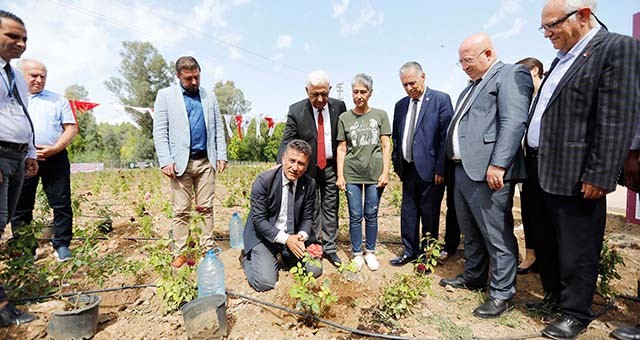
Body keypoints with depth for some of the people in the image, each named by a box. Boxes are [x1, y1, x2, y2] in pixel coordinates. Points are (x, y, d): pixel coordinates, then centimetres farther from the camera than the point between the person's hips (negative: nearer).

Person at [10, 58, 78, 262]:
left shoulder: (58, 100, 13)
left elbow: (71, 128, 6)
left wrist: (55, 148, -9)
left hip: (54, 158, 0)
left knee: (61, 203, -2)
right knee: (20, 207, 6)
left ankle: (62, 245, 6)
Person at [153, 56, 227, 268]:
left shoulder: (209, 97, 14)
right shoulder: (166, 96, 6)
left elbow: (218, 128, 13)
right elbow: (160, 131, -1)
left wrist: (222, 155, 4)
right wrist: (166, 161, -10)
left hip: (206, 161, 2)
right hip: (181, 161, -2)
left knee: (206, 208, 6)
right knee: (181, 211, 2)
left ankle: (207, 249, 15)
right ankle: (180, 253, 12)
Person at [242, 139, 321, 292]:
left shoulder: (310, 184, -9)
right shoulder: (263, 180, -21)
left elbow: (307, 218, 1)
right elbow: (258, 220, -19)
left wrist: (301, 237, -20)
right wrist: (285, 239, -27)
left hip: (293, 236, 4)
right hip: (264, 235, -4)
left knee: (315, 270, -5)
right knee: (265, 282, -18)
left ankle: (284, 257, 20)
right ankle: (247, 257, 13)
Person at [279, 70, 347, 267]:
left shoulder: (339, 107, -3)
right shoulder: (296, 111, -9)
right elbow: (286, 143, -10)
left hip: (331, 167, 2)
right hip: (308, 168, -2)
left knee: (330, 208, 10)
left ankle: (329, 248, 22)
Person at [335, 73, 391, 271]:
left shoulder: (380, 115, 6)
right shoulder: (344, 118, 7)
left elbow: (386, 146, 4)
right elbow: (341, 149, 6)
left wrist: (385, 172, -4)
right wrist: (340, 176, 0)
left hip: (375, 173, 0)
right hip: (352, 174, 0)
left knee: (371, 215, 7)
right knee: (355, 216, 4)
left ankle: (370, 252, 23)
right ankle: (357, 253, 18)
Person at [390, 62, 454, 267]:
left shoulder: (441, 99, -4)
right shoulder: (400, 105, 13)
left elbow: (446, 135, -9)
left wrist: (440, 169, -13)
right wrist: (396, 164, 10)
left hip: (430, 169, -5)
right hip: (408, 169, 5)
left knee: (429, 214, 5)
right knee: (408, 212, 12)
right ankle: (410, 251, 26)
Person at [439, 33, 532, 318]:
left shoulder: (511, 74, -4)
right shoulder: (472, 85, 24)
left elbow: (513, 123, -17)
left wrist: (498, 164, -24)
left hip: (488, 171, -9)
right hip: (464, 169, 10)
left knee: (496, 235, -1)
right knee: (470, 232, 19)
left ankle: (502, 294, 13)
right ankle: (474, 276, 35)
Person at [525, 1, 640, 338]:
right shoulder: (562, 58, 17)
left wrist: (599, 176, -19)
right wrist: (532, 164, 13)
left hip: (574, 176, -8)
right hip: (541, 172, 8)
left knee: (576, 251, 6)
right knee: (545, 244, 19)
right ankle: (554, 297, 37)